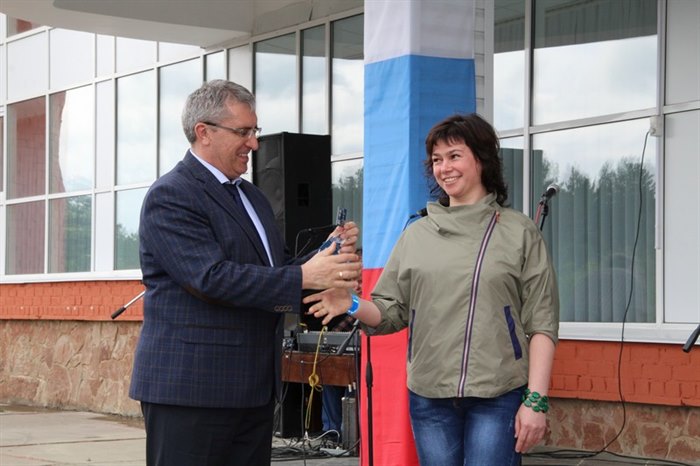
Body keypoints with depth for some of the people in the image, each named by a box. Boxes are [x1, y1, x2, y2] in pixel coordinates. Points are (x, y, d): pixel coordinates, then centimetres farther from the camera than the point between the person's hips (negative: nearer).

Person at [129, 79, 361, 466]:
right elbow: (212, 277, -21)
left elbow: (275, 271, 17)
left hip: (254, 389, 8)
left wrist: (328, 254, -2)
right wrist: (304, 277, -24)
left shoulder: (251, 197, 18)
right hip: (190, 388, -8)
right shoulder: (171, 196, -10)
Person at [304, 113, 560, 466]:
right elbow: (392, 311, 11)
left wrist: (536, 400, -10)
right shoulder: (416, 235, 11)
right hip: (429, 397, 3)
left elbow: (541, 324, -2)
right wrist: (353, 306, -10)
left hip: (498, 397, -3)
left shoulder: (519, 233, 2)